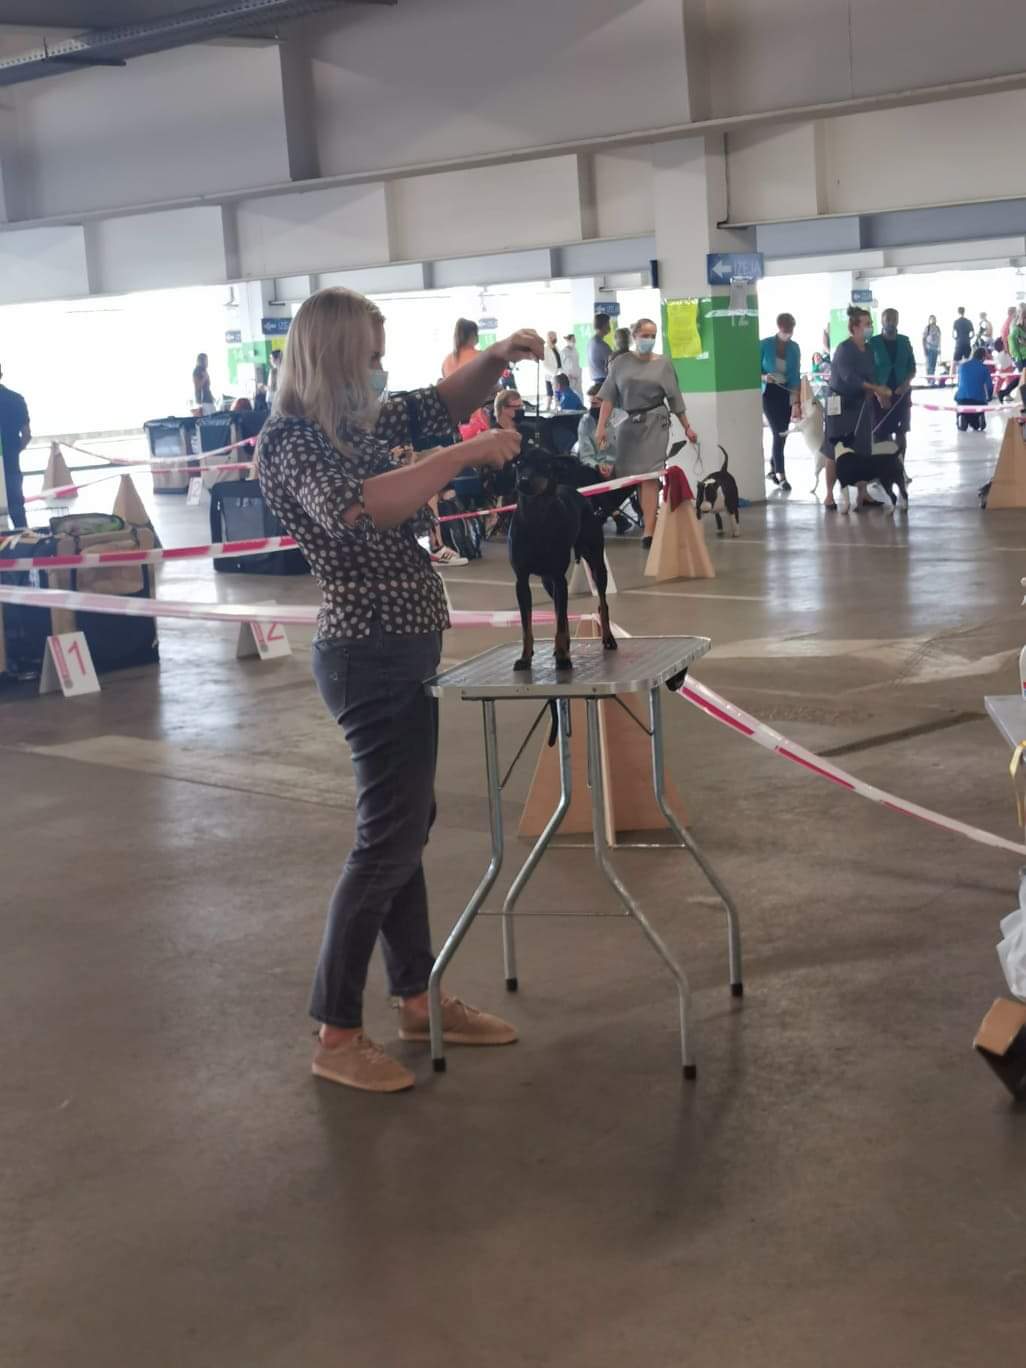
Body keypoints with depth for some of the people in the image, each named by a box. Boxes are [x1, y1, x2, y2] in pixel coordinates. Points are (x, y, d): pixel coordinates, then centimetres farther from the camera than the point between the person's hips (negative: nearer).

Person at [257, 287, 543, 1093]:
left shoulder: (358, 423, 8)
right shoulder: (291, 441, -17)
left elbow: (443, 401, 23)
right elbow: (355, 510, -36)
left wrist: (497, 358, 4)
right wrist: (464, 454, -31)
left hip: (399, 648, 10)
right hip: (373, 656, -10)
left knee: (407, 822, 16)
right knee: (389, 834, -5)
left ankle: (420, 998, 28)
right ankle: (337, 1034, 5)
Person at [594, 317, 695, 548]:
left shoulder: (662, 364, 2)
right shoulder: (622, 362, 4)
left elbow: (674, 398, 7)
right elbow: (609, 396, 1)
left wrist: (687, 427, 8)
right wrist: (601, 426, -7)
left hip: (655, 422, -2)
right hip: (628, 422, 2)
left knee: (649, 476, -9)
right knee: (627, 475, 5)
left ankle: (649, 531, -14)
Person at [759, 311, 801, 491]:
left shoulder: (794, 348, 2)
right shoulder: (765, 345, -8)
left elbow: (796, 375, 1)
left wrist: (797, 402, -4)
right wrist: (764, 377, -24)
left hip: (787, 393, 4)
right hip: (769, 393, -4)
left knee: (782, 434, 6)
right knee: (778, 434, -11)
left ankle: (773, 468, 25)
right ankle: (781, 476, -9)